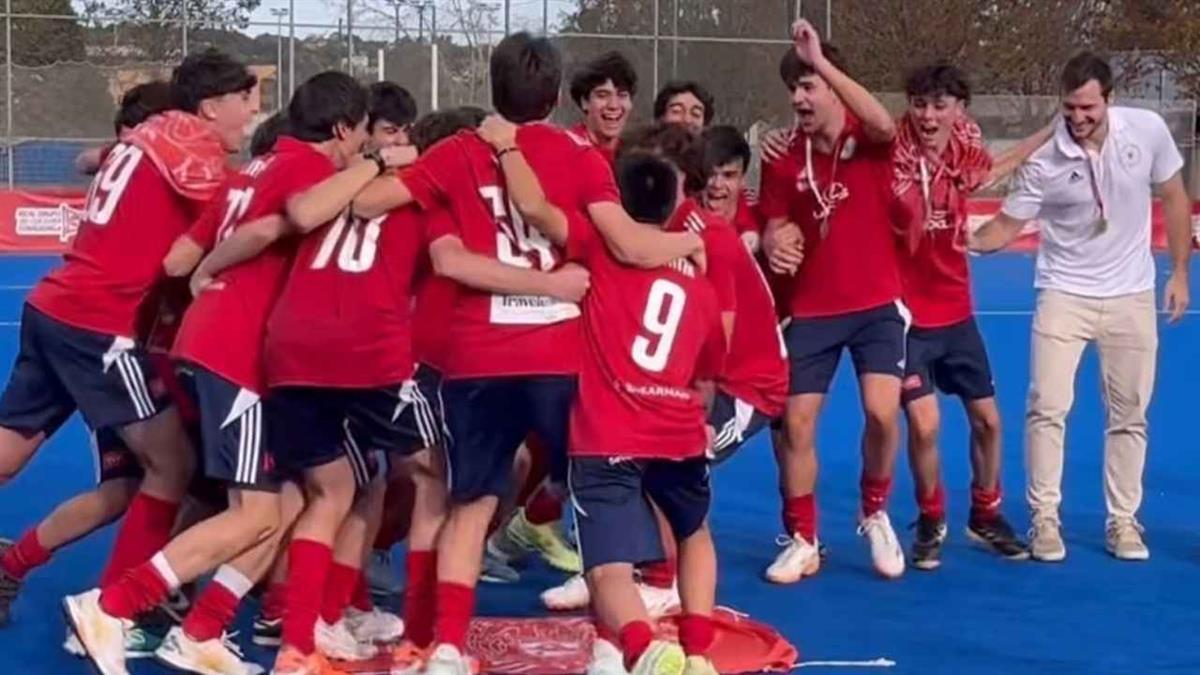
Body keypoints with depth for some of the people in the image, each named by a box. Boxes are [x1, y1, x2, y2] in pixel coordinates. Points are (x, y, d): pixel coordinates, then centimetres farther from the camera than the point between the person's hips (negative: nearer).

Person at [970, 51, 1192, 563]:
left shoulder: (1148, 131, -11)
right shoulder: (1044, 162, -17)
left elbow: (1174, 199, 3)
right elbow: (1007, 225, -7)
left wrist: (1180, 273, 4)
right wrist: (964, 240, -27)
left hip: (1131, 297, 2)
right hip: (1064, 295, -2)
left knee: (1128, 415, 7)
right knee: (1047, 407, -8)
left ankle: (1123, 521, 18)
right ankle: (1044, 519, 5)